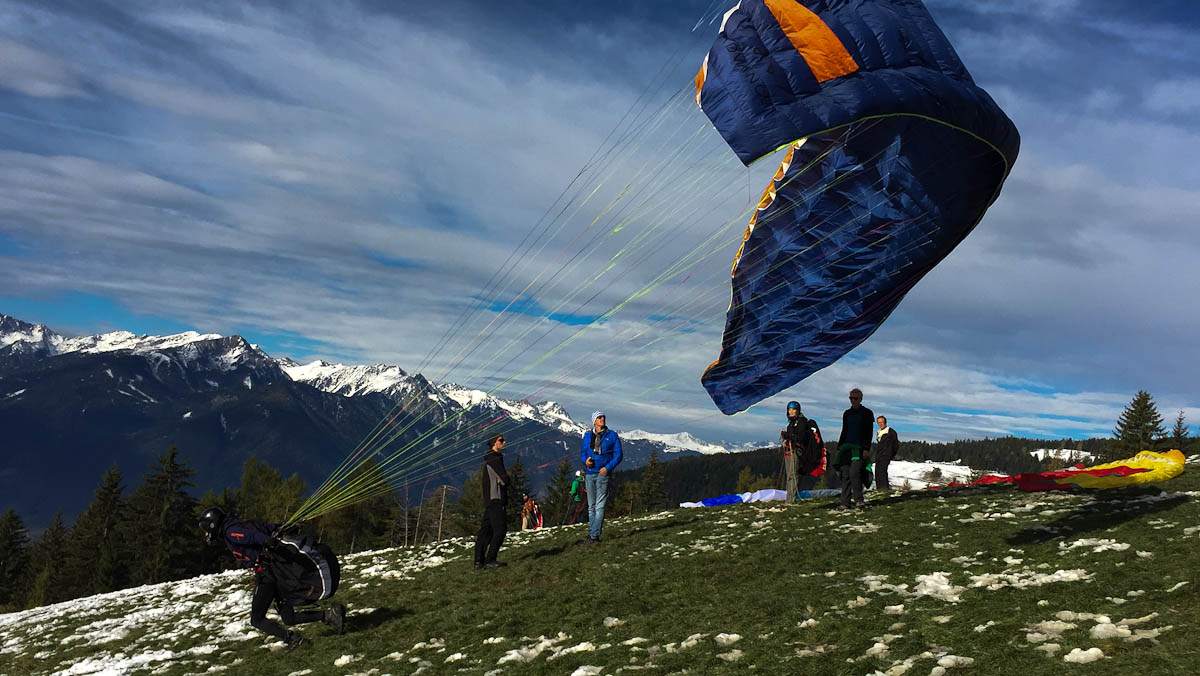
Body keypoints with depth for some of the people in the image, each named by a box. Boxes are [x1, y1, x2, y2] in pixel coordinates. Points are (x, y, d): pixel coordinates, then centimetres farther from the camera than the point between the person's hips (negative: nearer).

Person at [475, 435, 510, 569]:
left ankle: (479, 561, 9)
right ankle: (490, 559, -12)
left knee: (486, 530, 9)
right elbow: (504, 479, -14)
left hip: (489, 501, 10)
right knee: (500, 529, -10)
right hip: (496, 499, -10)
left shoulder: (489, 459, 21)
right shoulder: (494, 459, -11)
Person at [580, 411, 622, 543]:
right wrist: (585, 460, -6)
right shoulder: (587, 436, 11)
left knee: (600, 506, -8)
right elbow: (582, 452, 17)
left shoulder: (612, 436, 2)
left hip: (603, 474, -4)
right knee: (591, 506, 10)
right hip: (589, 474, 4)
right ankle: (592, 532, 17)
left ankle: (594, 535, -10)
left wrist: (608, 468, -13)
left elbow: (618, 455, 1)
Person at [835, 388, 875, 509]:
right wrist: (839, 448, 15)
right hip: (846, 447, 5)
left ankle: (858, 500, -16)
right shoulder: (847, 414, 18)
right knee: (845, 474, -2)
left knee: (854, 472, -20)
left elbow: (869, 433, -1)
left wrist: (866, 449, -12)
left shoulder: (867, 413, 4)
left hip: (859, 448, -5)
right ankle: (845, 503, -2)